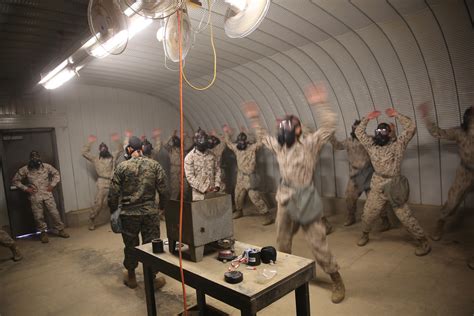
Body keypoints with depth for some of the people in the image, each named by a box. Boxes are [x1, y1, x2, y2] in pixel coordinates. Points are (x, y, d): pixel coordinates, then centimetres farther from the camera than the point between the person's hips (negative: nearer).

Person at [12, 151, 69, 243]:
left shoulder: (46, 166, -1)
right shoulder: (25, 169, -3)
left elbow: (56, 174, 11)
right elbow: (15, 180, 7)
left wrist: (52, 184, 0)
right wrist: (25, 188, -3)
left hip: (47, 194, 1)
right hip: (35, 197, 0)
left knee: (54, 213, 1)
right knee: (38, 216, 4)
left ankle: (60, 230, 15)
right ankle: (43, 233, 21)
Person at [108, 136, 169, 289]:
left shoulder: (122, 167, -6)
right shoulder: (154, 165, -3)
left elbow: (113, 192, -5)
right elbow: (163, 189, -3)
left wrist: (113, 210, 10)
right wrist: (163, 206, 11)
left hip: (129, 213, 0)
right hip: (150, 212, 0)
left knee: (131, 246, 16)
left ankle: (131, 277, 33)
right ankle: (151, 279, 22)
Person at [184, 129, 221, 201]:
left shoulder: (211, 155, 9)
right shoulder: (190, 157, -5)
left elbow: (217, 171, 12)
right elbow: (190, 177, -11)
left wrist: (217, 185, -3)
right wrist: (204, 189, -15)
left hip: (212, 192, 4)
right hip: (199, 194, -4)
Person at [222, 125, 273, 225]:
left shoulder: (252, 148, -13)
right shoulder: (236, 148, 4)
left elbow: (260, 143, -29)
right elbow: (229, 143, 21)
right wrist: (226, 132, 18)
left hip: (249, 177, -7)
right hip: (240, 177, 7)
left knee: (255, 197, -10)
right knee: (238, 196, 20)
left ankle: (268, 216, -5)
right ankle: (239, 211, 45)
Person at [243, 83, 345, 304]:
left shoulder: (310, 144, -8)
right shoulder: (279, 146, 9)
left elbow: (329, 126, -18)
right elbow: (263, 136, 24)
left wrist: (320, 104, -24)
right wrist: (254, 118, 19)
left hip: (306, 203, -6)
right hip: (284, 202, 6)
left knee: (318, 245, -1)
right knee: (282, 242, 19)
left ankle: (337, 281, 19)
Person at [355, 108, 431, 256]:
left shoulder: (398, 144, -3)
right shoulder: (371, 145, 7)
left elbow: (411, 127, -11)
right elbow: (358, 132, 12)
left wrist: (396, 115, -7)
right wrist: (367, 118, 6)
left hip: (394, 186, -4)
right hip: (377, 187, 4)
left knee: (405, 216, 0)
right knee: (368, 214, 12)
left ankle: (423, 242, 17)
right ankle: (365, 235, 36)